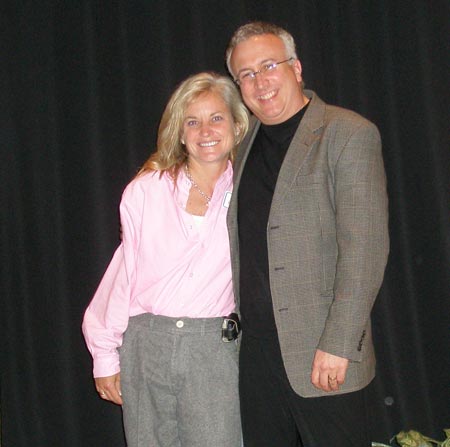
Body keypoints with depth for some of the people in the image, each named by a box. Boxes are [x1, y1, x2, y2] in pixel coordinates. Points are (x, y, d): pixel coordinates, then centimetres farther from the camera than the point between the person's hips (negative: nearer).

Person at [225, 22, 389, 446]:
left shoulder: (349, 134, -6)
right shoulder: (242, 143, 13)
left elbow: (365, 248, -13)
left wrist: (338, 345, -18)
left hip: (321, 356, -5)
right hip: (251, 351, 6)